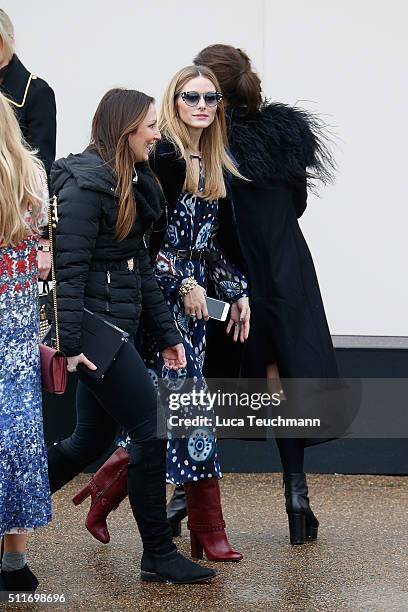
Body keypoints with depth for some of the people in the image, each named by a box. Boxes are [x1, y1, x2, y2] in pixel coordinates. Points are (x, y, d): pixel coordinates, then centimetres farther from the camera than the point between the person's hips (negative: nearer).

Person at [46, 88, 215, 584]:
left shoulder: (132, 186, 15)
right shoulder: (86, 185, -14)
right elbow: (68, 268, -19)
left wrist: (166, 333, 17)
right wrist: (69, 342, -23)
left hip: (116, 328, 10)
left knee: (90, 441, 14)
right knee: (151, 432, -5)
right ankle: (159, 557, 5)